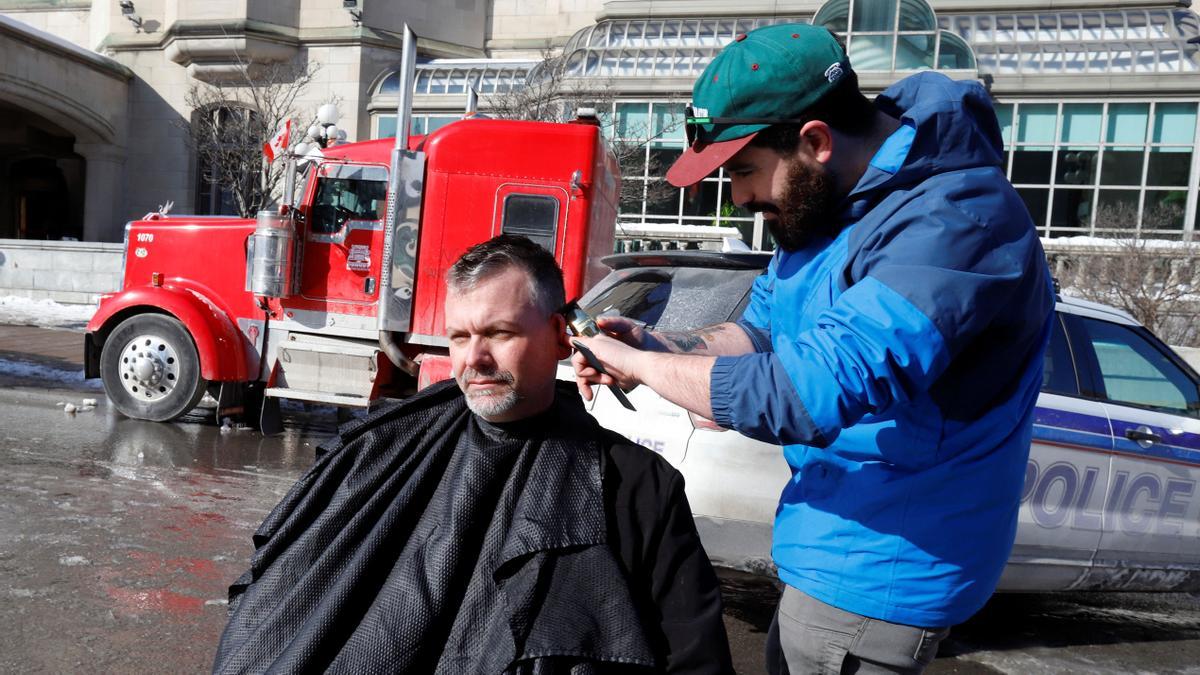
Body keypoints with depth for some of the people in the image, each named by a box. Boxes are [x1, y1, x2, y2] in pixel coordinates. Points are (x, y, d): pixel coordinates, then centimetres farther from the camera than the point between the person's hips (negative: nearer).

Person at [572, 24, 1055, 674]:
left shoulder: (954, 225, -30)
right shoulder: (826, 200, 0)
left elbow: (805, 394, -38)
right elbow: (759, 332, 8)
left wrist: (642, 366, -25)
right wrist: (660, 345, -11)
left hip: (878, 575, -8)